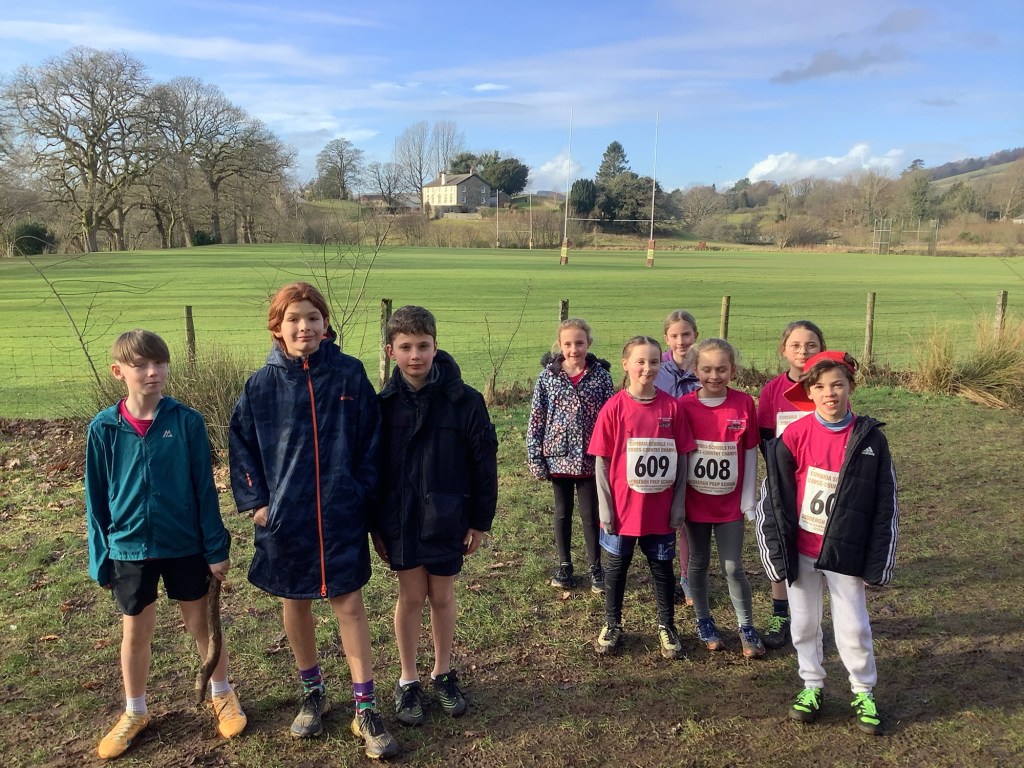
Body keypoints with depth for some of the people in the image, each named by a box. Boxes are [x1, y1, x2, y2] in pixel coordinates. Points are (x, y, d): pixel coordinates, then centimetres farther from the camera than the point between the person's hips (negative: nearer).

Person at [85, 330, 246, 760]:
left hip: (185, 545, -1)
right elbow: (97, 499, 2)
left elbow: (204, 489, -6)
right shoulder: (104, 428, -6)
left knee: (202, 624, 13)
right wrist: (100, 559, 3)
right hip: (130, 546, 1)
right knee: (135, 631, 16)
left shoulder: (187, 422, -10)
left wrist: (216, 549, -6)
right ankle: (134, 713, 37)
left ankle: (222, 696, 34)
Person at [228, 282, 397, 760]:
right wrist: (255, 501, -2)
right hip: (285, 515, 2)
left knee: (350, 604, 3)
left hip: (341, 514, -1)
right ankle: (312, 692, 36)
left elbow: (370, 440, -1)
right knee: (295, 604, 15)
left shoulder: (350, 374, -5)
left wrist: (363, 495, -2)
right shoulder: (262, 384, -3)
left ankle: (365, 708, 14)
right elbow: (241, 445, 5)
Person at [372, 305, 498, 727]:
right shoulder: (383, 404, -5)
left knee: (442, 596, 13)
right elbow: (371, 466, 2)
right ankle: (408, 680, 29)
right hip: (400, 519, 1)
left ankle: (443, 673, 34)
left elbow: (484, 463, -5)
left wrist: (480, 520, -3)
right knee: (411, 597, 10)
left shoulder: (465, 400, -10)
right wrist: (375, 526, 3)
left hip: (447, 518, -1)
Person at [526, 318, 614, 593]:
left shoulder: (601, 375, -5)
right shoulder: (548, 376, -4)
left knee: (591, 514, 8)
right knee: (562, 513, 15)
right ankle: (564, 565, 31)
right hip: (558, 457, 1)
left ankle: (595, 567, 25)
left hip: (590, 459, -1)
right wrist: (535, 458, -5)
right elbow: (536, 418, -2)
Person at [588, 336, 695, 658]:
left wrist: (679, 504, -1)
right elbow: (602, 460, -5)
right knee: (616, 567, 15)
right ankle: (612, 626, 32)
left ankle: (667, 626, 34)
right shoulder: (613, 408, -9)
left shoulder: (672, 407, -5)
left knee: (662, 567, 15)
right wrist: (605, 507, -7)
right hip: (622, 508, -1)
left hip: (661, 508, 1)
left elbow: (682, 457, 0)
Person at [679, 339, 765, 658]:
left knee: (733, 567, 4)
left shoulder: (744, 404, -8)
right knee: (699, 563, 14)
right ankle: (704, 621, 31)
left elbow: (750, 454, -1)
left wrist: (748, 500, -1)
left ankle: (746, 627, 22)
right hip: (695, 501, 1)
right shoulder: (684, 405, -8)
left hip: (730, 503, -1)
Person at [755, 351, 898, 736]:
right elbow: (776, 496, -5)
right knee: (804, 623, 13)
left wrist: (876, 560, -3)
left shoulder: (870, 439, -7)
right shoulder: (795, 435, -9)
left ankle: (864, 693, 30)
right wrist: (779, 551, -7)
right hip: (802, 550, 1)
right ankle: (812, 685, 33)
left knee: (853, 628, 7)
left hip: (845, 553, -1)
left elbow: (885, 504, -2)